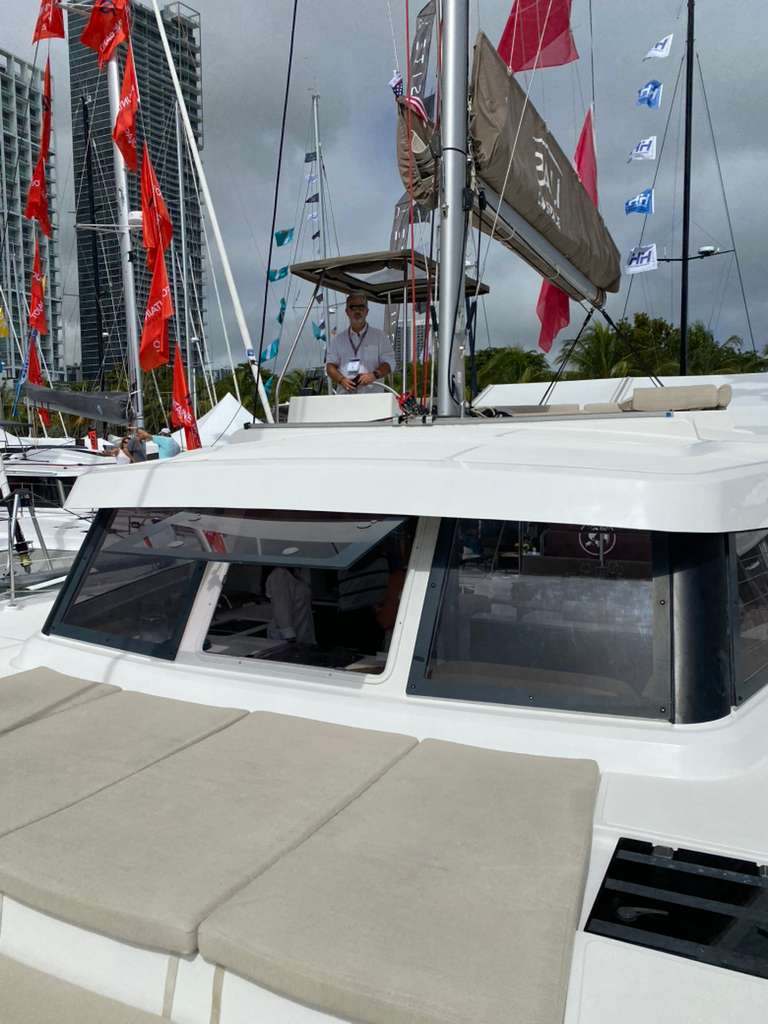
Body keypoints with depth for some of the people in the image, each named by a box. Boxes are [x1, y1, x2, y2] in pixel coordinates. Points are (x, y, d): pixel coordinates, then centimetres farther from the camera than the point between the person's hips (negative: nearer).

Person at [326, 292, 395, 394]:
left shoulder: (379, 336, 11)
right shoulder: (338, 339, 17)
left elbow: (389, 363, 6)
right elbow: (330, 366, 13)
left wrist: (374, 375, -13)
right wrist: (341, 380, -7)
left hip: (372, 394, -1)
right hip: (345, 395, 1)